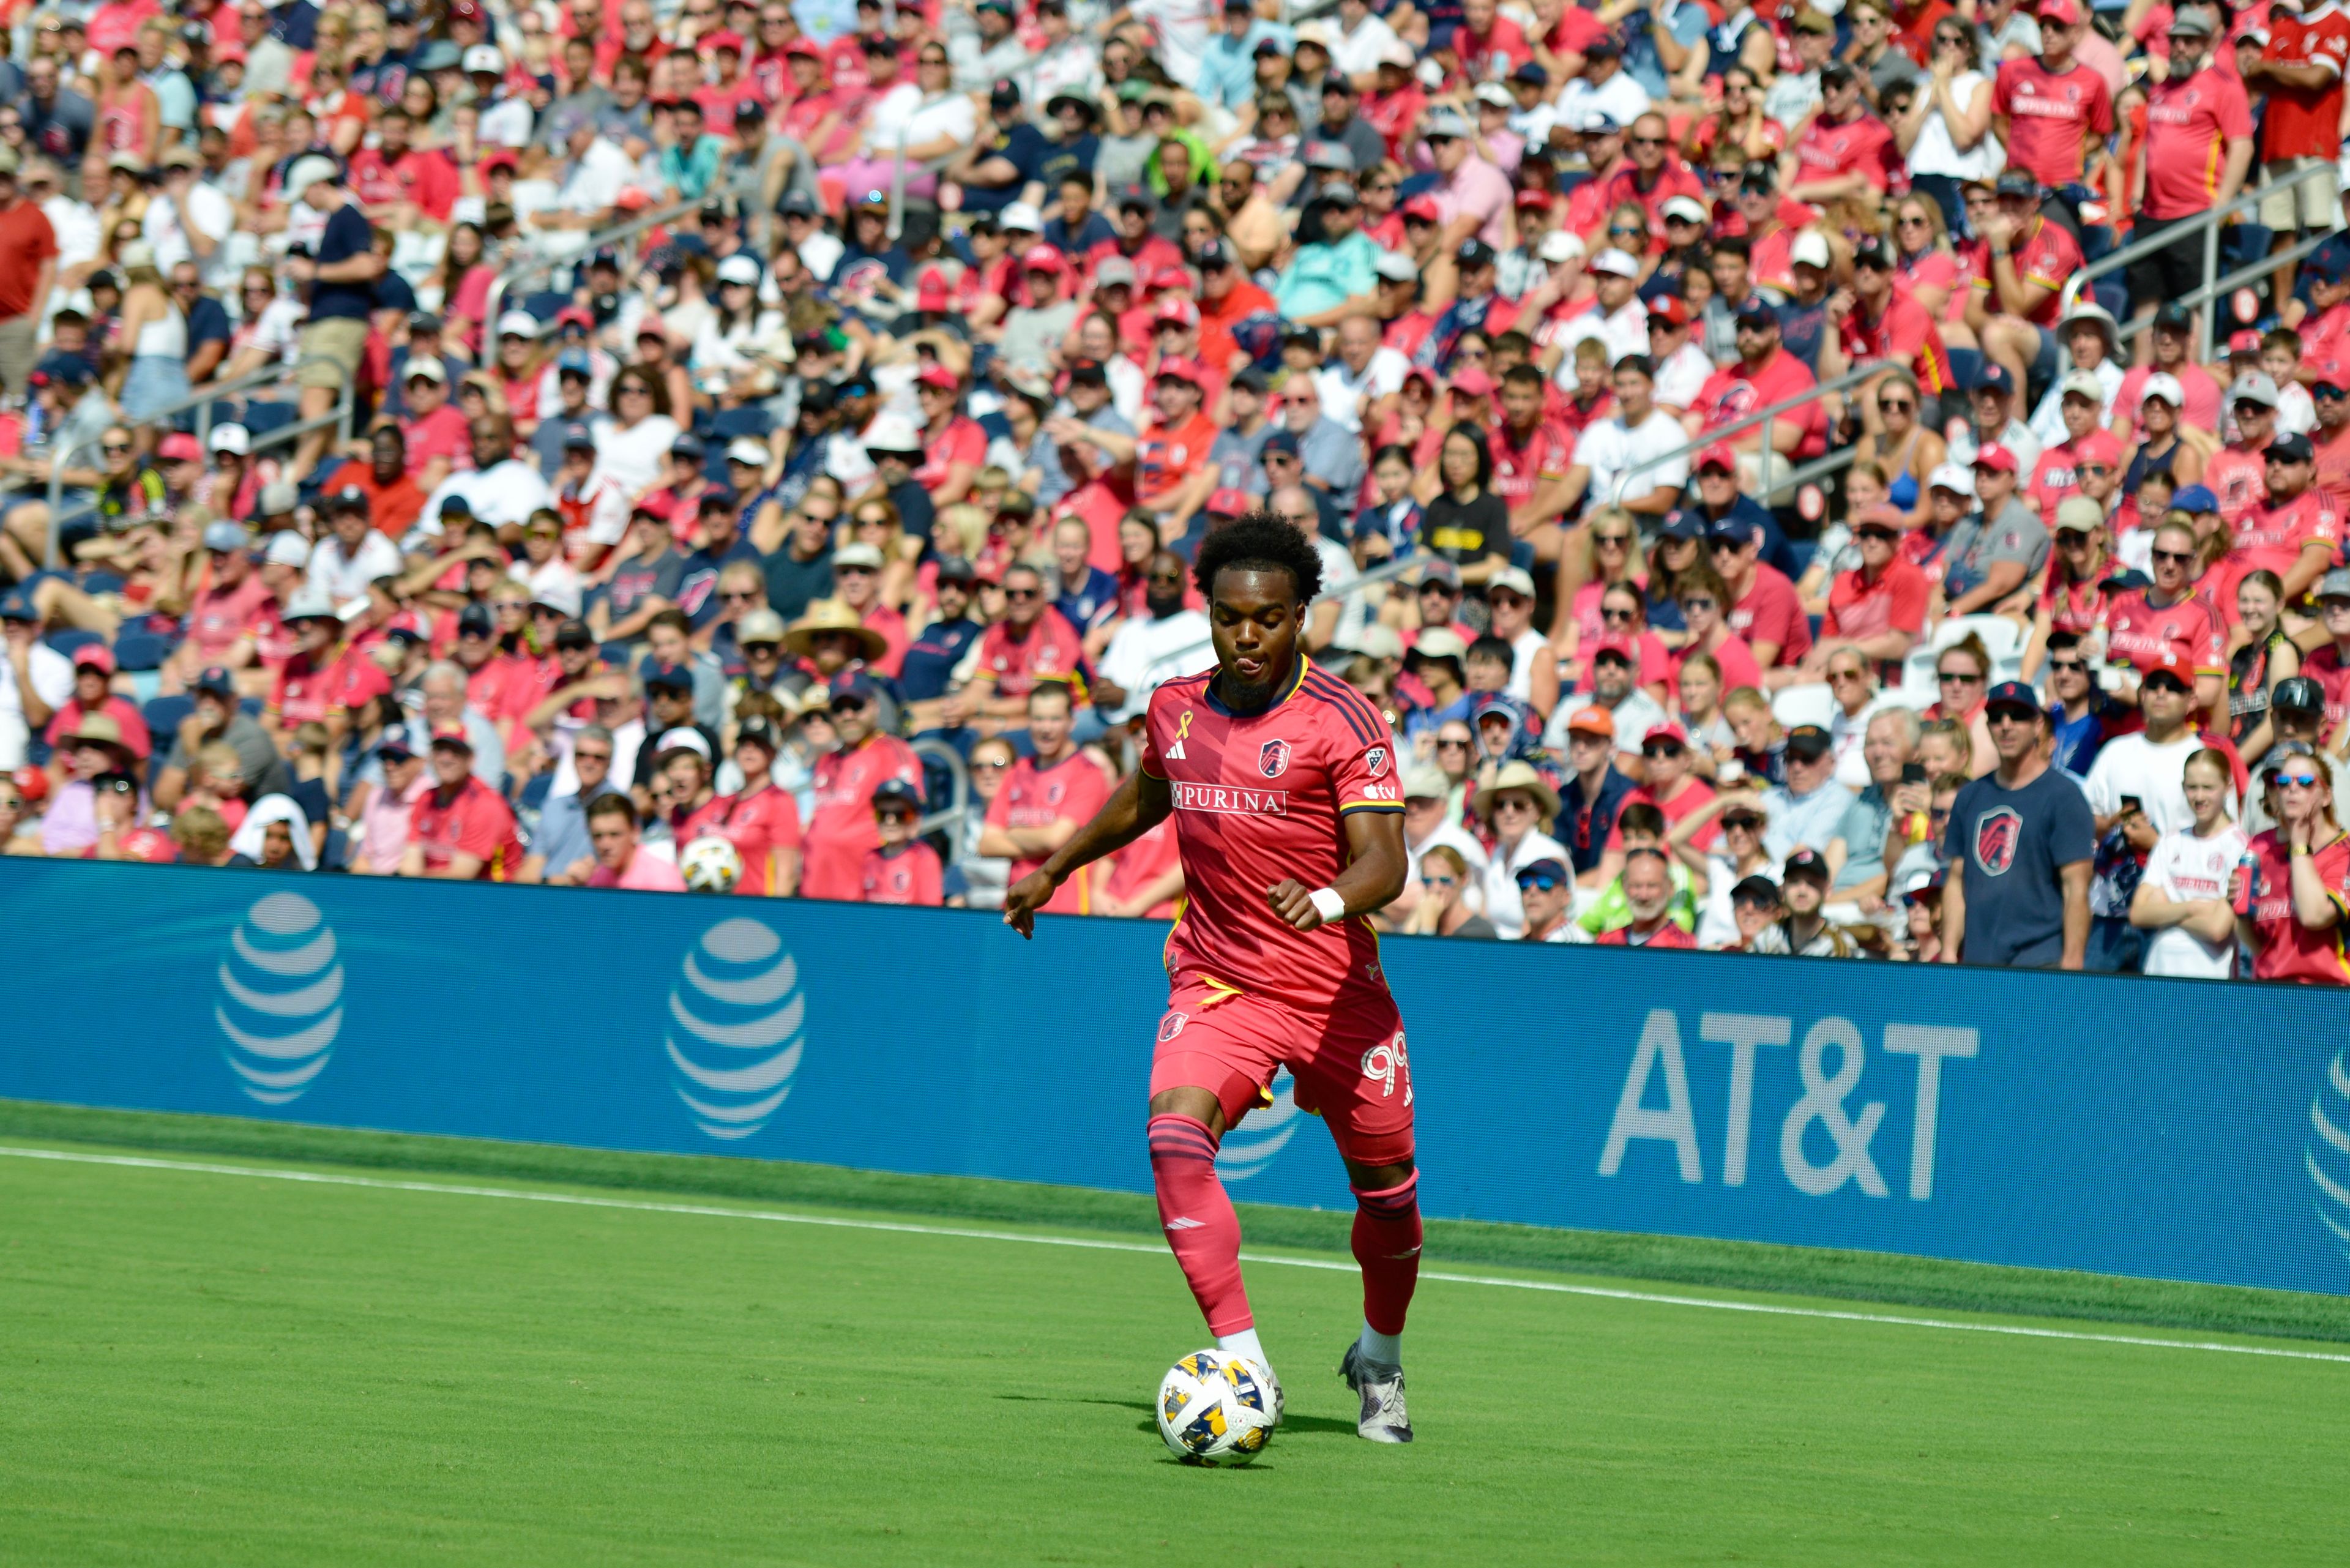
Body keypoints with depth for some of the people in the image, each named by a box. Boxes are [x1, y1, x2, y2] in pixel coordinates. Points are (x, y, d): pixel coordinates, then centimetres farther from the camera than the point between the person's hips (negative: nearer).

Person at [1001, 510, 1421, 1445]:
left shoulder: (1342, 722, -12)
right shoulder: (1175, 710, 4)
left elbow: (1383, 860, -21)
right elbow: (1144, 798, 27)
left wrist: (1330, 900, -42)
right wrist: (1053, 869, 35)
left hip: (1337, 990, -2)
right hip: (1216, 982, 2)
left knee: (1383, 1182, 9)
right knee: (1175, 1135, -25)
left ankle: (1380, 1361, 39)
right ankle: (1241, 1363, -29)